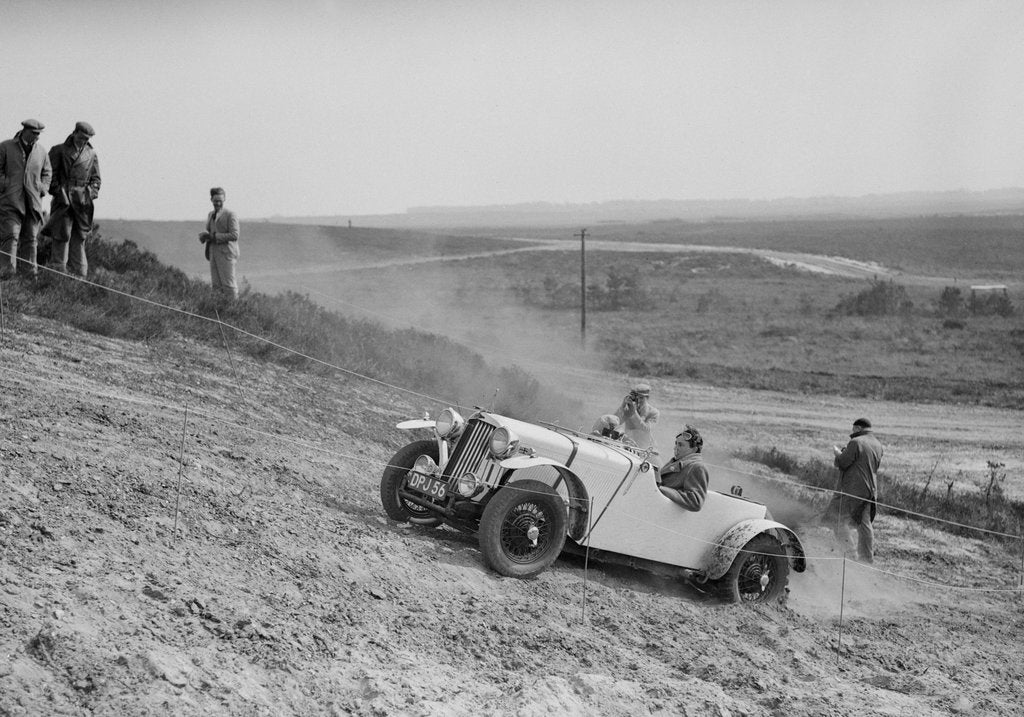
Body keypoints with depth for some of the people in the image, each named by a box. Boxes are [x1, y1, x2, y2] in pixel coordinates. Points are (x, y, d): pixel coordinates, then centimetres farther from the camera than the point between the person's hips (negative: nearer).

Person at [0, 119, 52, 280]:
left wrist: (42, 189, 8)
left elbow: (47, 172, 21)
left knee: (30, 237, 5)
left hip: (33, 201, 3)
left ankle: (30, 271, 10)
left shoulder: (41, 151, 10)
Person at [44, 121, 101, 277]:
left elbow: (95, 178, 18)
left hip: (82, 202, 3)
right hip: (63, 200, -3)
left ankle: (79, 274, 8)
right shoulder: (58, 151, 5)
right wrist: (57, 191, -7)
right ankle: (58, 271, -5)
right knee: (61, 236, -7)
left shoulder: (91, 155, 14)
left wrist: (92, 193, 2)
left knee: (79, 238, 5)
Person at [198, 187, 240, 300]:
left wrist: (214, 236, -16)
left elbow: (234, 235, -14)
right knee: (216, 285, 6)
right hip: (213, 253, 7)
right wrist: (204, 235, -3)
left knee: (228, 284, -7)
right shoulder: (211, 215, 17)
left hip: (226, 253, -7)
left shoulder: (230, 215, -6)